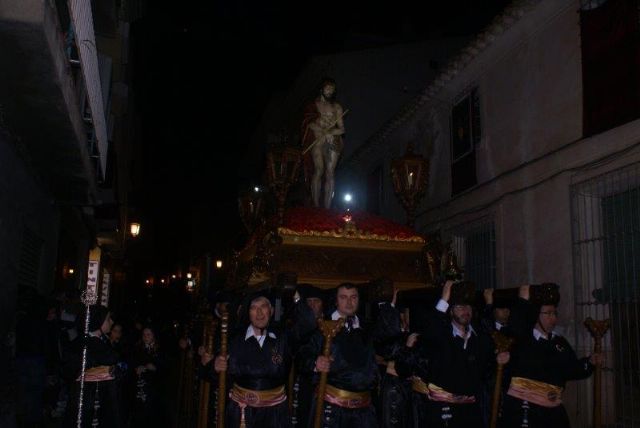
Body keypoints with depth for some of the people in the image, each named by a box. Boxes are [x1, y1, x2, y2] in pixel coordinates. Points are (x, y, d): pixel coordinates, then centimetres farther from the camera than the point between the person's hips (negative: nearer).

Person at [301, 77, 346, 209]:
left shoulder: (337, 107, 20)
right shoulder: (313, 105, 14)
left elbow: (341, 129, 13)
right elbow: (309, 123, 1)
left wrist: (330, 132, -7)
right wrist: (325, 132, -8)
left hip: (333, 142, 2)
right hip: (317, 140, -2)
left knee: (329, 173, -8)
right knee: (319, 170, -16)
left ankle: (327, 208, -12)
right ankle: (316, 206, -18)